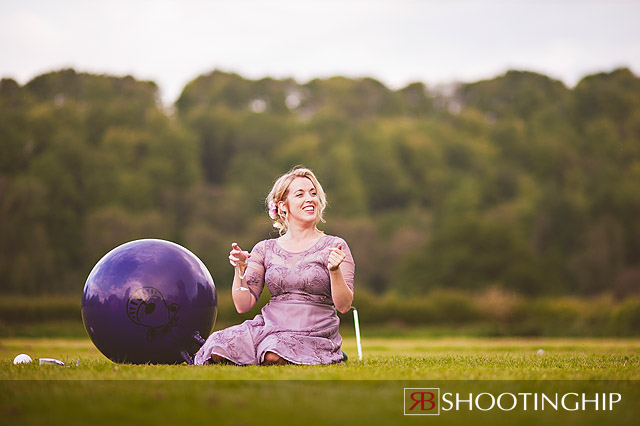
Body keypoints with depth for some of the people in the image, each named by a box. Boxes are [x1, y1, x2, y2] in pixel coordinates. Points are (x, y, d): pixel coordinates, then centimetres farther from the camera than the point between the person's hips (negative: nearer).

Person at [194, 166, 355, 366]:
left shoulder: (334, 246, 5)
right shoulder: (265, 249, 12)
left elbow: (344, 306, -3)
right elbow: (243, 306, 8)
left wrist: (335, 271, -21)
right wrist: (240, 270, -8)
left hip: (313, 333, -2)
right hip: (269, 325, 2)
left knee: (274, 357, -36)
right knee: (216, 353, -26)